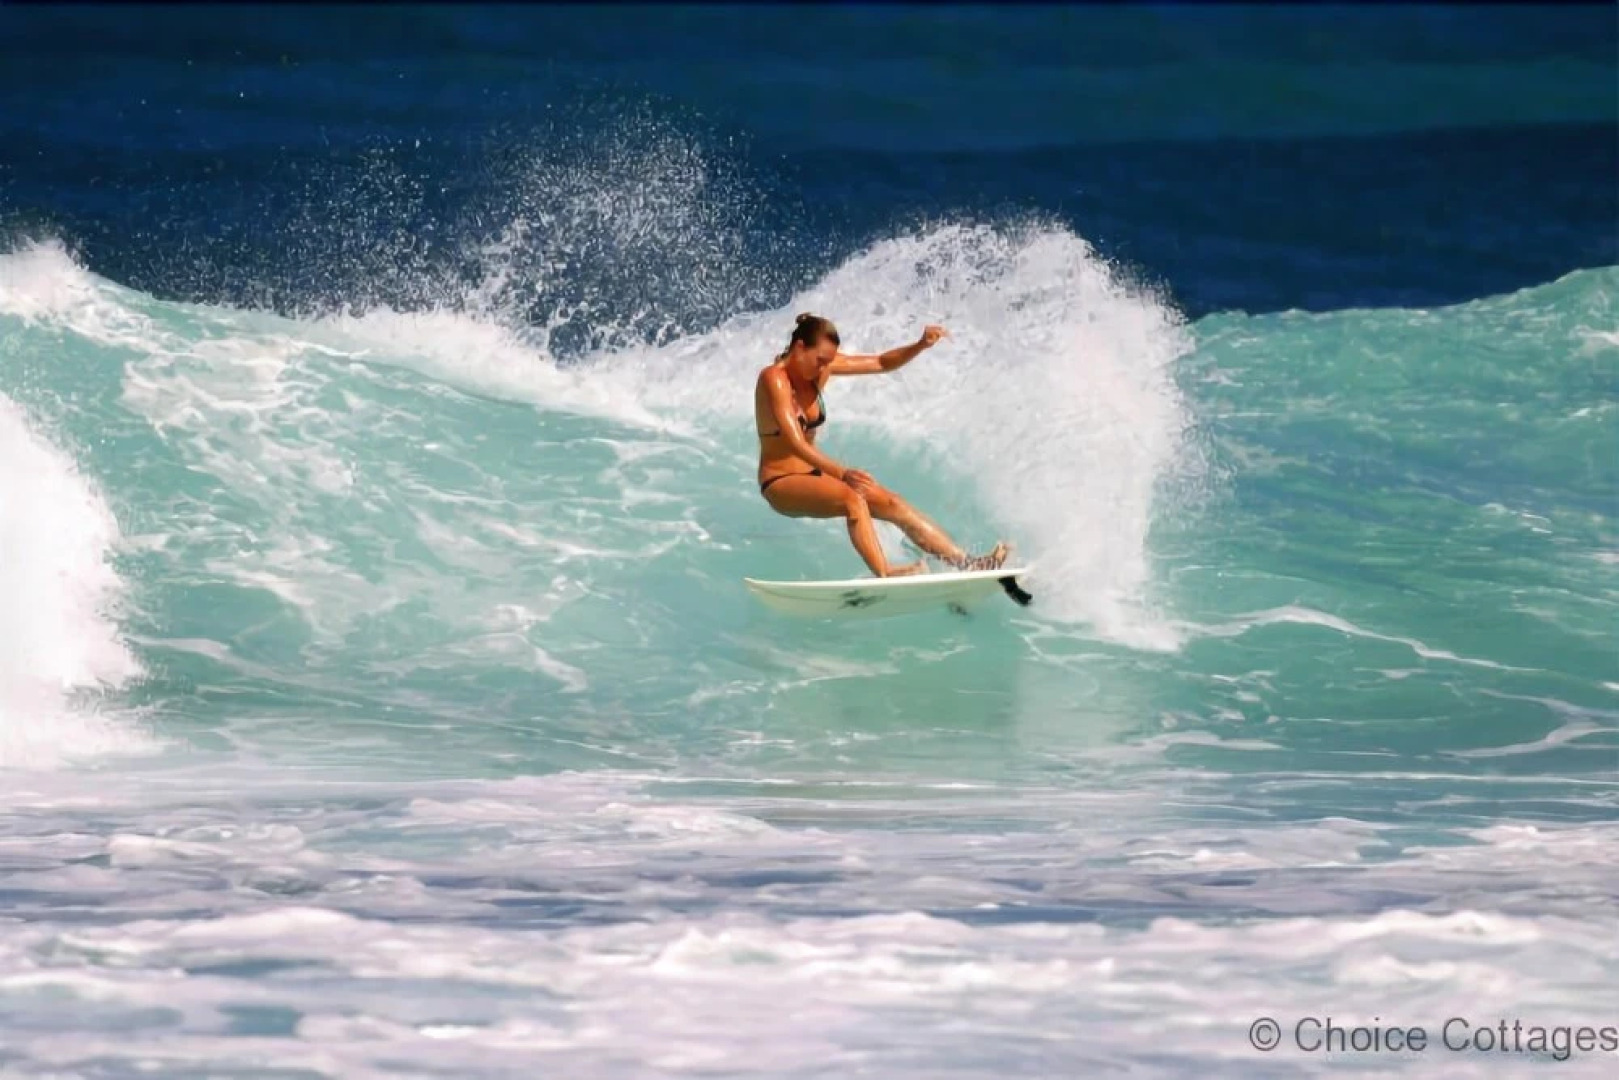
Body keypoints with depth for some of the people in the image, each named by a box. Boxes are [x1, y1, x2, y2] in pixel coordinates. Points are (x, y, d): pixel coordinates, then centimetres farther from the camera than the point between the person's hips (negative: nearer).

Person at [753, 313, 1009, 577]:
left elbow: (881, 364, 8)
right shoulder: (775, 379, -22)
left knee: (891, 503, -5)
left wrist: (920, 346, -10)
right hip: (781, 484, -8)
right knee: (852, 499, -33)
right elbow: (796, 443, -32)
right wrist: (843, 474, -42)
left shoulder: (820, 366, 2)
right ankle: (884, 574, -48)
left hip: (813, 475, 8)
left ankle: (964, 562, -6)